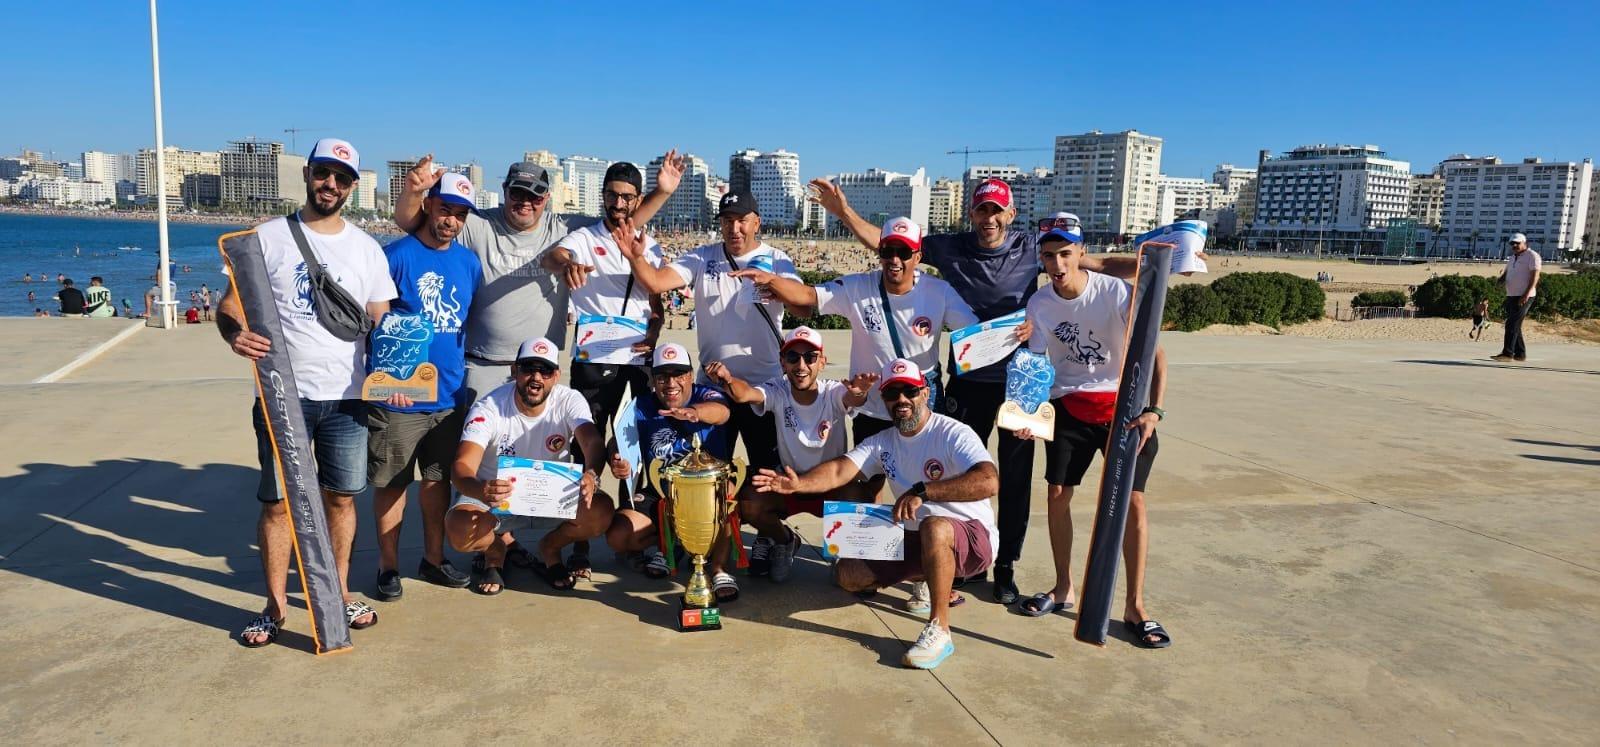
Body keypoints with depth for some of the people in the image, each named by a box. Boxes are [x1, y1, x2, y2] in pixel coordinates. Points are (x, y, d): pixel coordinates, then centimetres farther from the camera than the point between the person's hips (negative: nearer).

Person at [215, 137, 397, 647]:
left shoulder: (366, 248, 7)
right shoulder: (269, 238, 1)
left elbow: (381, 323, 7)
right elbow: (229, 304, 0)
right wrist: (235, 333, -23)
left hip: (347, 397, 2)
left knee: (341, 496, 10)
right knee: (277, 502, 3)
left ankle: (339, 593, 24)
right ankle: (276, 605, 16)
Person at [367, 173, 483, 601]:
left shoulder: (469, 262, 8)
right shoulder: (396, 256, -8)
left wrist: (462, 373, 10)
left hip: (450, 395, 5)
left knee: (439, 479, 15)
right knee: (391, 482, 6)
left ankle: (433, 558, 30)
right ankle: (388, 566, 21)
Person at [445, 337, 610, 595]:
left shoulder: (570, 401, -15)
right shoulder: (488, 408, -19)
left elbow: (593, 441, -33)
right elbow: (462, 465, -31)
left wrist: (591, 475, -57)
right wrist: (479, 490, -57)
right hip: (497, 496, -1)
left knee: (601, 510, -27)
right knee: (458, 528, -32)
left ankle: (550, 547, 6)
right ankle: (498, 546, 7)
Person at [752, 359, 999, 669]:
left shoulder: (953, 433, -16)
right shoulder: (883, 442, 4)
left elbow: (988, 481, -34)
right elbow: (839, 470, -12)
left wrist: (923, 491, -42)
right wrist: (798, 484, -33)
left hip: (973, 539, -7)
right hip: (914, 539, 7)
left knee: (934, 526, -40)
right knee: (848, 574, -3)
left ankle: (938, 630, -26)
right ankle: (928, 577, 18)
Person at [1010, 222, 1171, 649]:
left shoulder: (1117, 292, -16)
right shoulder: (1039, 305, -6)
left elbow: (1154, 354, -16)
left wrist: (1153, 410, -27)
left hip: (1123, 405, -3)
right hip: (1069, 406, 3)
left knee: (1132, 502, -6)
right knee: (1056, 494, 5)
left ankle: (1135, 606, 7)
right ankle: (1063, 588, 25)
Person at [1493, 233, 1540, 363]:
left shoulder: (1532, 256, -6)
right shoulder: (1512, 258, 19)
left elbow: (1535, 276, -14)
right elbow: (1506, 273, 19)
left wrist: (1527, 294, -24)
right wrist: (1500, 280, -7)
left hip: (1524, 297, -8)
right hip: (1511, 296, 8)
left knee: (1512, 324, -14)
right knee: (1514, 325, 9)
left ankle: (1507, 353, -16)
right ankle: (1520, 354, 15)